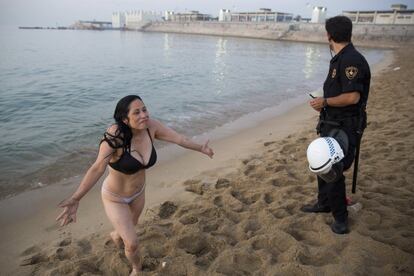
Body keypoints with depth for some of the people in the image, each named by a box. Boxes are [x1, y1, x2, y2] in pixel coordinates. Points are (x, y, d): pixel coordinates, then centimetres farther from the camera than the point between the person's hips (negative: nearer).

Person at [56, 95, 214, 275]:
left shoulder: (150, 126, -21)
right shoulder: (115, 135, -35)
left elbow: (178, 138, -8)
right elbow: (97, 168, -42)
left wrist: (200, 149, 6)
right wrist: (75, 199, -52)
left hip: (138, 191, 5)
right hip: (115, 197, -5)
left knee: (131, 225, 32)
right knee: (132, 244, 1)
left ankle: (116, 235, 70)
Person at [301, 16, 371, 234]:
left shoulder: (351, 60, -20)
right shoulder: (339, 59, 11)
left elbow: (352, 97, -27)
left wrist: (324, 101, -16)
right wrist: (324, 104, 12)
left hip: (344, 128, -10)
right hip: (331, 125, 10)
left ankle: (340, 218, 16)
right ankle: (324, 204, 39)